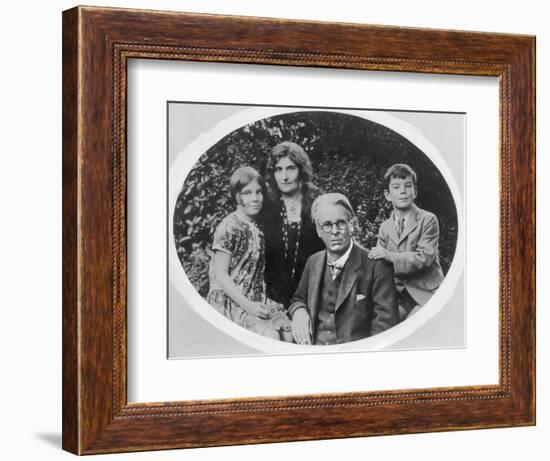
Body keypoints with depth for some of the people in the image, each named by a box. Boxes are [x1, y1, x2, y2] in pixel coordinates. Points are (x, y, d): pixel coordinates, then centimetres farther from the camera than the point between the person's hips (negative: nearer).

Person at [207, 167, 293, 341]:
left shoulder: (258, 226, 12)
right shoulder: (229, 228, -11)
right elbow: (220, 275, -13)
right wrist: (248, 305, -19)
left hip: (256, 301, 7)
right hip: (229, 302, -7)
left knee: (291, 332, -12)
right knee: (271, 336, -26)